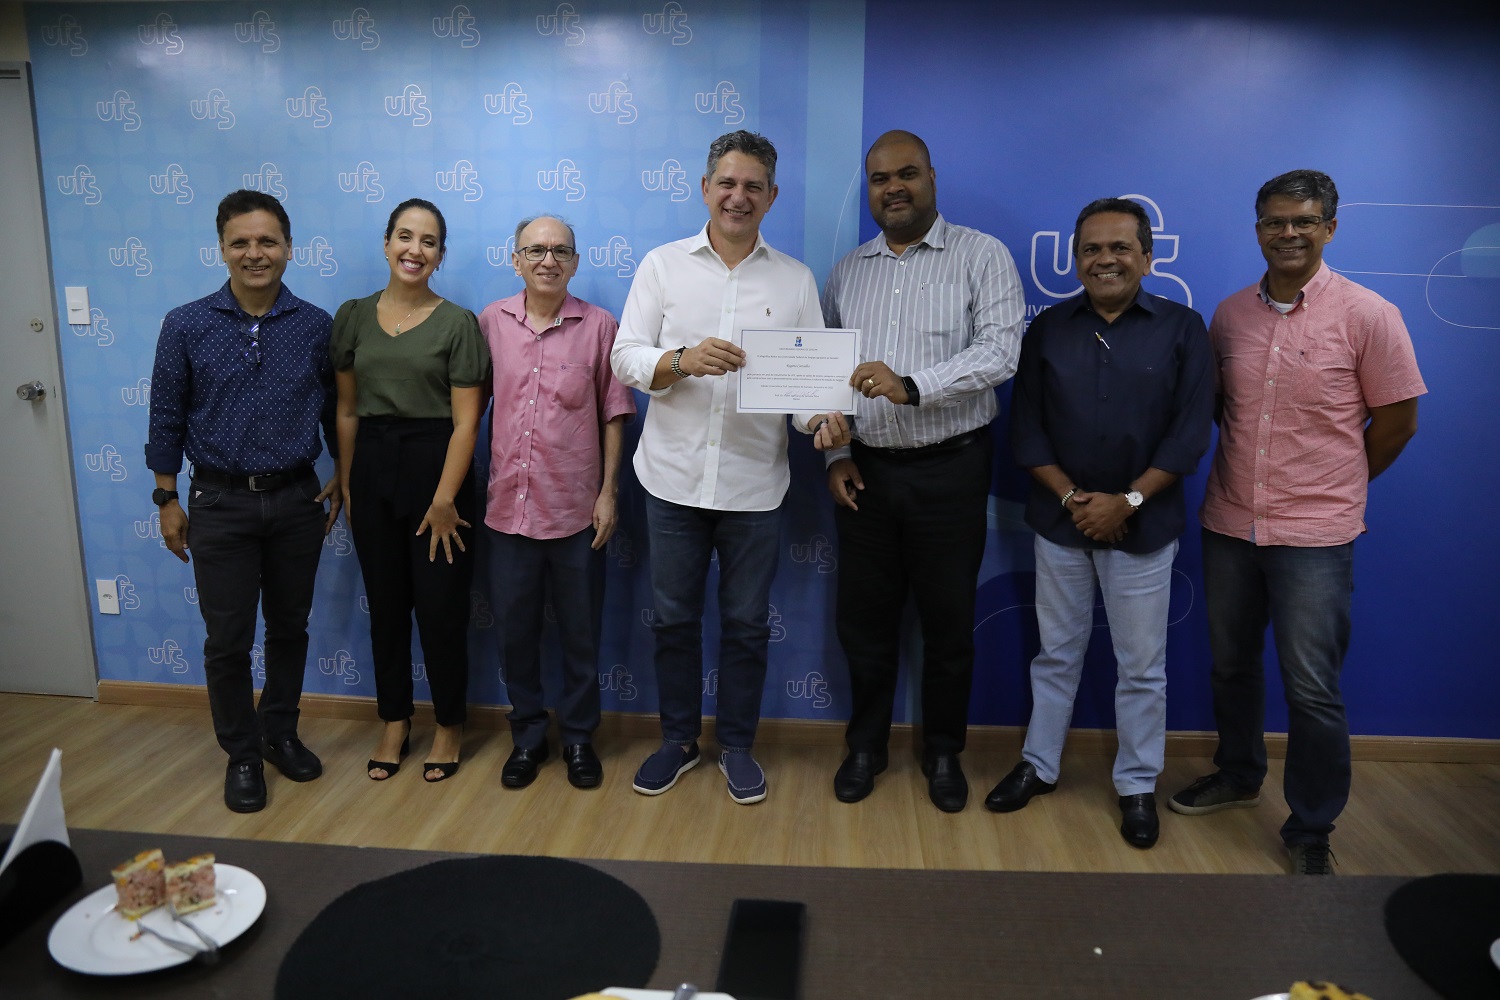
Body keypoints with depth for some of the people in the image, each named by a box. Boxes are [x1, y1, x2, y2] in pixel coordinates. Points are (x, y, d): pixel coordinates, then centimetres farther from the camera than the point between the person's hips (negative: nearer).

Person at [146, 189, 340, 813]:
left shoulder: (316, 326, -2)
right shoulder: (186, 326, -4)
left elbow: (335, 410, 8)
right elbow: (167, 417, 2)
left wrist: (341, 478, 7)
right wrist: (167, 499, 2)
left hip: (297, 499, 1)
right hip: (221, 504, -1)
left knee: (289, 627, 13)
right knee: (227, 639, 5)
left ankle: (280, 733, 33)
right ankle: (241, 754, 23)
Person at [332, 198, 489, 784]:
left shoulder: (457, 323, -5)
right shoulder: (353, 317, 6)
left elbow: (466, 422, -9)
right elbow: (347, 410, 9)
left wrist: (444, 500, -13)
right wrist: (346, 483, 5)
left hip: (436, 467, -3)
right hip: (373, 469, 4)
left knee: (441, 603, 2)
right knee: (385, 602, 12)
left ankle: (450, 724, 23)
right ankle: (394, 723, 29)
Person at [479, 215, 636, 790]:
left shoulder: (599, 326, -3)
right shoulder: (491, 322, 3)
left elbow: (613, 416, 0)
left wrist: (608, 493, -3)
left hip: (576, 510, -2)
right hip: (507, 507, 2)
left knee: (581, 634, 9)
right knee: (514, 630, 12)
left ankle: (579, 737, 28)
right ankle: (527, 735, 30)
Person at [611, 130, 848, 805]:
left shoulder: (795, 280, 6)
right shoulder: (664, 265, 4)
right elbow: (625, 356, -3)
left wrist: (823, 418, -19)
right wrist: (683, 359, -22)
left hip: (754, 483, 0)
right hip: (675, 476, 0)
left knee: (746, 623, 10)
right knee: (674, 617, 11)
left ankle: (737, 747, 29)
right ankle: (678, 741, 31)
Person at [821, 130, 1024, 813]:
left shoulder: (982, 256, -2)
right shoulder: (848, 270, 11)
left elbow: (999, 352, -15)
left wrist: (910, 386, -26)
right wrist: (834, 454, 2)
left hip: (948, 469, -3)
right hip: (863, 471, 3)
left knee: (947, 620, 8)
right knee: (864, 615, 11)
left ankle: (943, 751, 28)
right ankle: (865, 745, 30)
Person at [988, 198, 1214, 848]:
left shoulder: (1181, 329, -1)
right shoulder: (1048, 329, 3)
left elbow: (1190, 432, -6)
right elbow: (1026, 428, 0)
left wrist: (1128, 501, -14)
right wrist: (1072, 497, -11)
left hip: (1143, 523, -1)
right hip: (1060, 520, 2)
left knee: (1141, 665, 8)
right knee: (1056, 653, 14)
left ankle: (1137, 785, 25)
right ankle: (1039, 764, 29)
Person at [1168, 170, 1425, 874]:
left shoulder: (1367, 315, -8)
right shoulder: (1229, 314, 4)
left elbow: (1397, 421, -2)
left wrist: (1332, 489, 5)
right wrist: (1257, 469, 9)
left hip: (1315, 536, -4)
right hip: (1228, 525, 4)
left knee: (1312, 690, 2)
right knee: (1230, 665, 18)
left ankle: (1311, 832, 20)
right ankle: (1237, 777, 41)